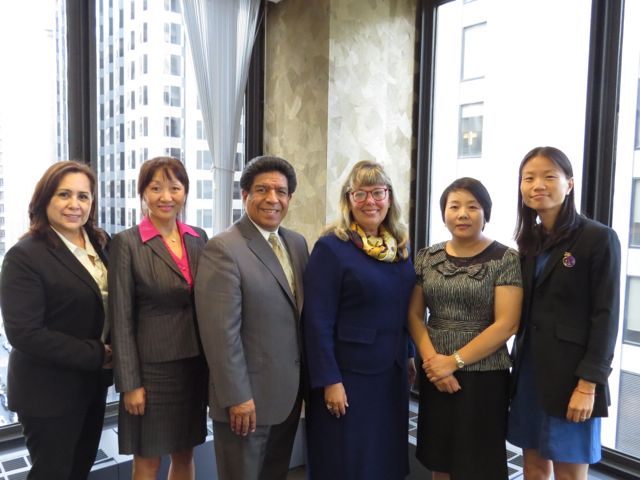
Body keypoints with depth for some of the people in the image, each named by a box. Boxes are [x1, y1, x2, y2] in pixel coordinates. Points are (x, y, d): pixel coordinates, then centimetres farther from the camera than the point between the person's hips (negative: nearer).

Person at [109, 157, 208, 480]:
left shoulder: (199, 238, 5)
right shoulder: (127, 243, -9)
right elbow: (121, 319, -10)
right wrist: (130, 383, -11)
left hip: (195, 364, 4)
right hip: (151, 366, -4)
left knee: (185, 454, 16)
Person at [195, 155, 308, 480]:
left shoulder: (297, 243, 7)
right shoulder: (223, 249, -16)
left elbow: (304, 312, 10)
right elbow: (222, 331, -20)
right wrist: (237, 397, -19)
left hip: (290, 392, 7)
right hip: (247, 395, -7)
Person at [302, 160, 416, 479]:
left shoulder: (400, 247, 5)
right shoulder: (331, 247, -14)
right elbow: (317, 322, -16)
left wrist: (409, 356, 13)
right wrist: (329, 381, -18)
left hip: (392, 373, 6)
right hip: (348, 374, -6)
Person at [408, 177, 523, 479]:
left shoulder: (505, 259, -8)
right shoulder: (427, 258, 4)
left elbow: (506, 324, -13)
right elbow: (414, 314, 5)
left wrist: (454, 361, -14)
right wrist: (431, 359, -10)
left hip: (483, 375, -3)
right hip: (435, 373, 4)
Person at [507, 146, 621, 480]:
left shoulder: (598, 238, -8)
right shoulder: (529, 240, 9)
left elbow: (605, 316, -12)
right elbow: (524, 311, 10)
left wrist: (588, 384, -15)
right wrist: (519, 362, 4)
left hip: (570, 371, -5)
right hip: (529, 366, 5)